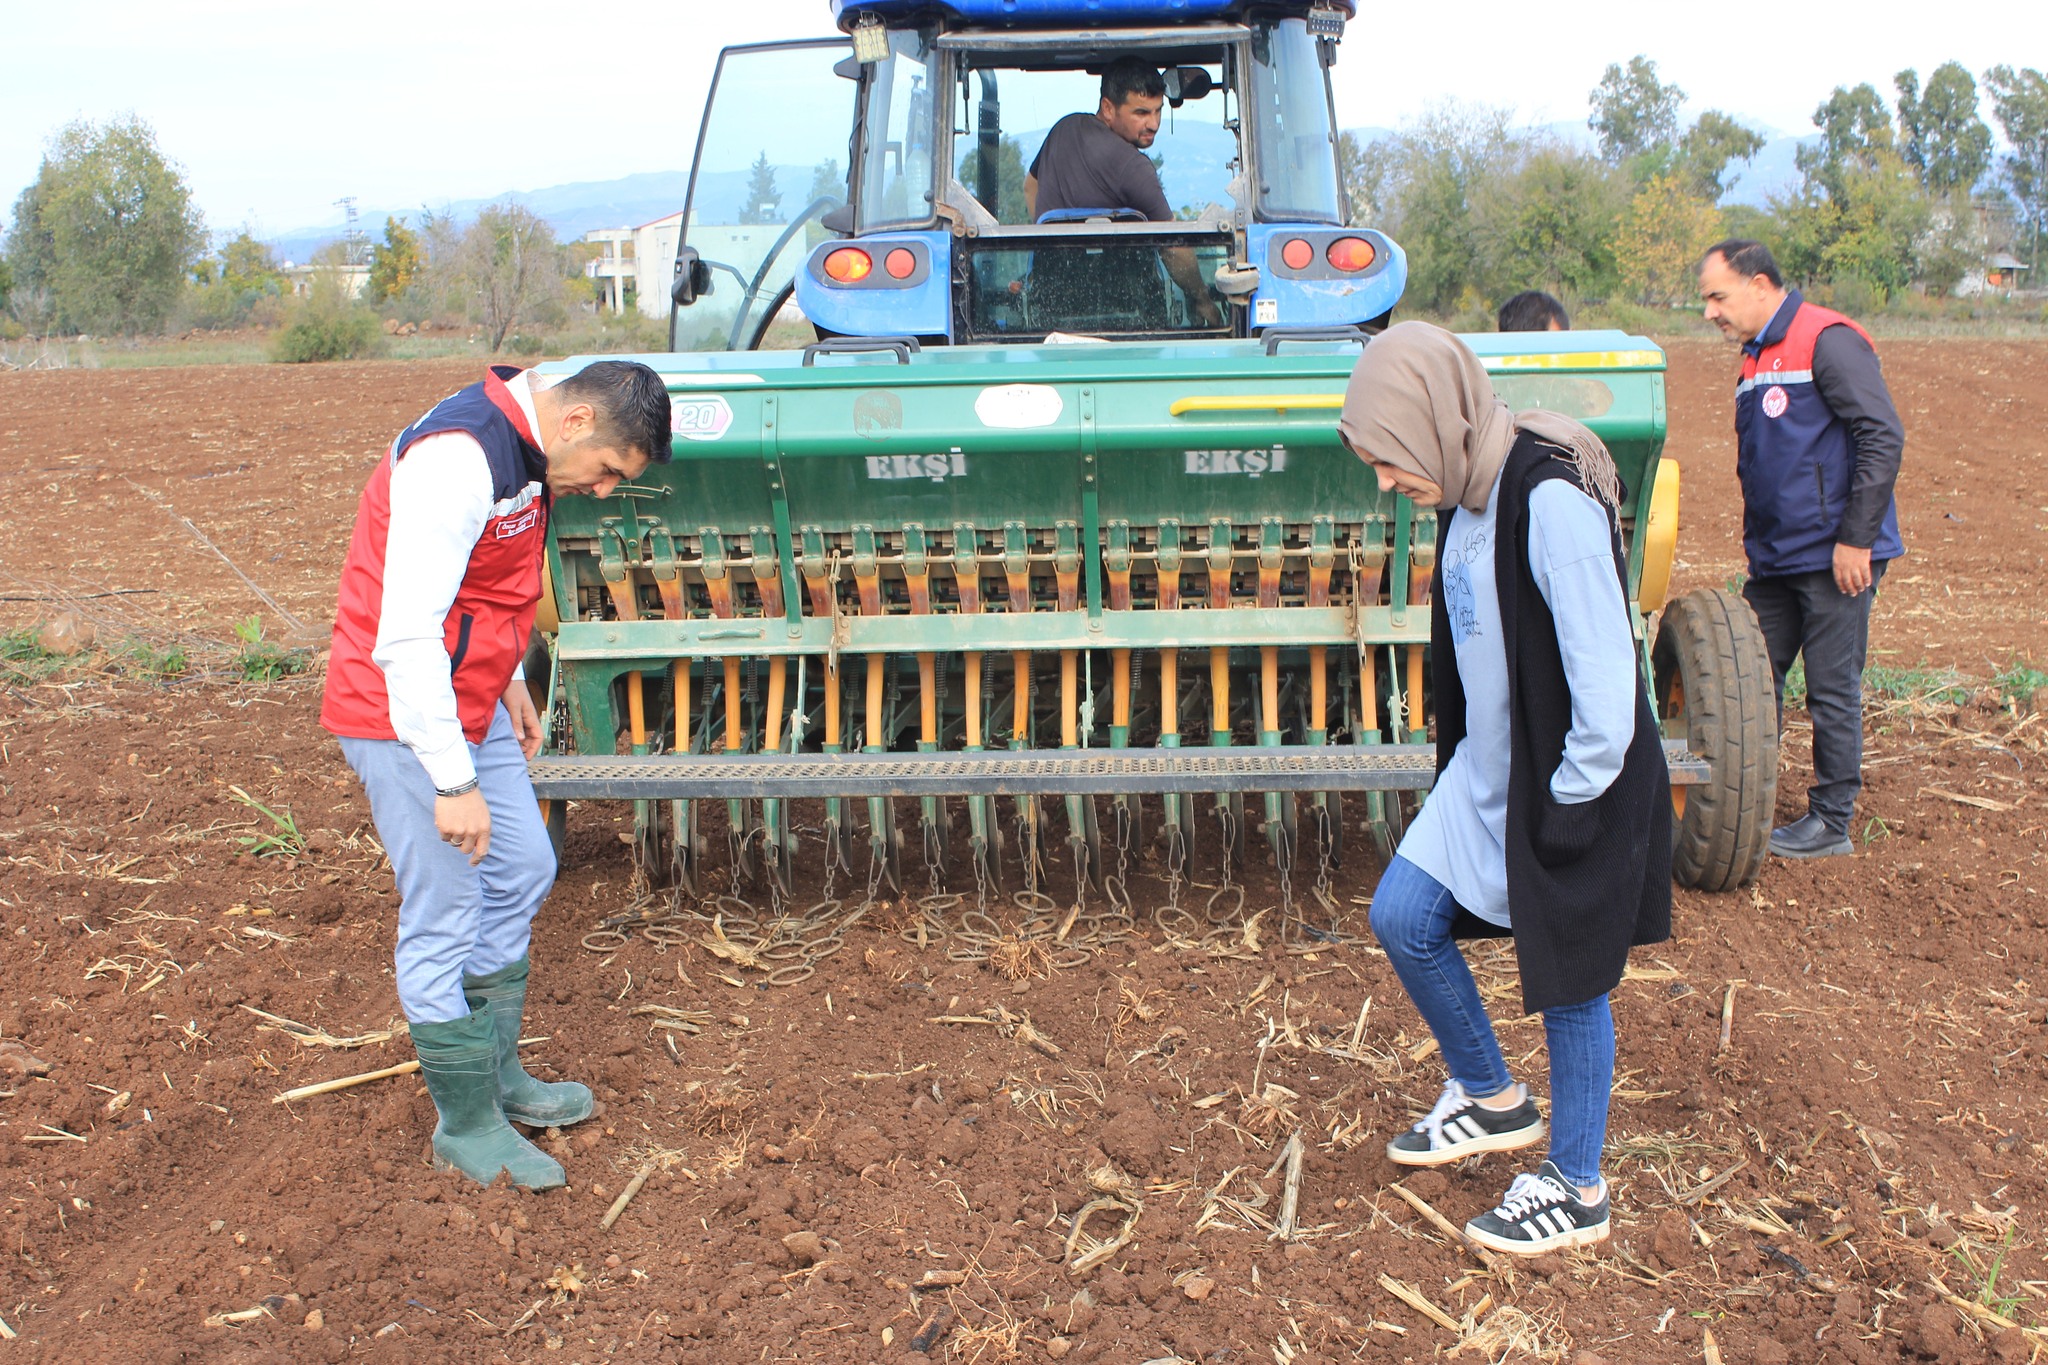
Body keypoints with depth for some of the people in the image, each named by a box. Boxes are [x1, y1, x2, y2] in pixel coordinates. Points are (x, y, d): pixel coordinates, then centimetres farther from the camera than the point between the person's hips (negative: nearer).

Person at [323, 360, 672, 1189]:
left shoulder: (519, 448, 4)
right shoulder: (456, 461, -27)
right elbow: (405, 637, -29)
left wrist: (508, 679, 19)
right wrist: (453, 782, -26)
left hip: (470, 705, 10)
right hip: (407, 720, -10)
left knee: (522, 873, 18)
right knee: (444, 923, -1)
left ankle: (497, 1071, 33)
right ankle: (466, 1127, 14)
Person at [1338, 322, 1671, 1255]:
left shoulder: (1552, 502, -26)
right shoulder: (1467, 496, 2)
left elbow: (1604, 676, -25)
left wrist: (1570, 801, -18)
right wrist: (1459, 765, 12)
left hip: (1570, 790, -8)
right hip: (1485, 775, 8)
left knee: (1568, 981, 6)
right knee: (1402, 918, 11)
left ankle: (1576, 1188, 27)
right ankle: (1491, 1099, 33)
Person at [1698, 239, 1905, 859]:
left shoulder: (1827, 341, -12)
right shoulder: (1756, 357, 15)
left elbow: (1884, 438, -17)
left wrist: (1856, 540, -19)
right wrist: (1755, 544, 20)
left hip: (1834, 558, -9)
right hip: (1775, 560, 9)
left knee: (1832, 691, 0)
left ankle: (1831, 822, 10)